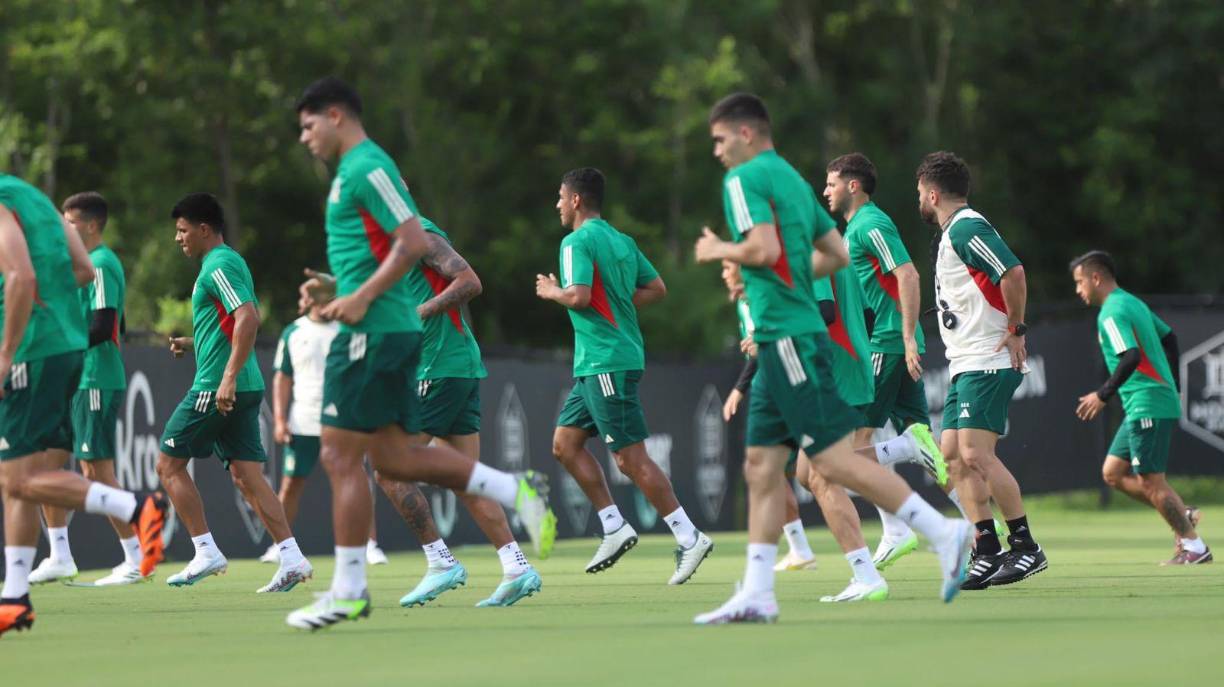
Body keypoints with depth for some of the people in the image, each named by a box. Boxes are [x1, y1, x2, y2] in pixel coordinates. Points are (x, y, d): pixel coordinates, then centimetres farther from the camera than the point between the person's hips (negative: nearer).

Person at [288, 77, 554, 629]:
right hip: (394, 329, 10)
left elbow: (413, 242, -21)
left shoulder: (365, 169, -12)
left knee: (340, 456, -5)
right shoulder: (357, 170, 19)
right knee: (394, 455, 10)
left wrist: (360, 298, -23)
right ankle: (517, 491, 6)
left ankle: (348, 591, -2)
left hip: (373, 331, -10)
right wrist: (334, 293, 18)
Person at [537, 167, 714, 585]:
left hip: (606, 360, -10)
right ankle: (614, 528, 11)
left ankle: (689, 538, -8)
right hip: (597, 363, 10)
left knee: (631, 457, -8)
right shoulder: (622, 241, 15)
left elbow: (579, 296, -23)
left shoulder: (578, 241, -11)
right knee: (565, 443, 13)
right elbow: (656, 289, 18)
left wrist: (552, 291, -3)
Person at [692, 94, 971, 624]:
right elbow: (838, 253, 21)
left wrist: (720, 250, -5)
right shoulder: (792, 178, 19)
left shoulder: (745, 178, -8)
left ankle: (943, 532, -13)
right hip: (782, 341, 10)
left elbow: (764, 248, -22)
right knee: (761, 466, 8)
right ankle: (756, 595, 7)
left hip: (786, 337, -10)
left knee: (833, 460, -11)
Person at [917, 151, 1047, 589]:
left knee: (976, 454, -16)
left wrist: (1016, 330, -18)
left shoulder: (965, 229, -12)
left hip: (988, 362, -11)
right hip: (966, 366, 11)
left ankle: (1025, 546, -11)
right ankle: (988, 552, 5)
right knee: (954, 454, 5)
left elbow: (1013, 273, -24)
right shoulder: (955, 232, 20)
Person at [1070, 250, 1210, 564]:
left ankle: (1194, 547, -1)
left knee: (1150, 480, -6)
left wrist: (1103, 395, -19)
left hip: (1147, 405, -10)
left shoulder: (1112, 313, -14)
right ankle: (1183, 515, 9)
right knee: (1113, 472, 11)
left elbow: (1131, 357, -26)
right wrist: (1169, 383, 29)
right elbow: (1169, 336, 25)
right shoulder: (1133, 303, 16)